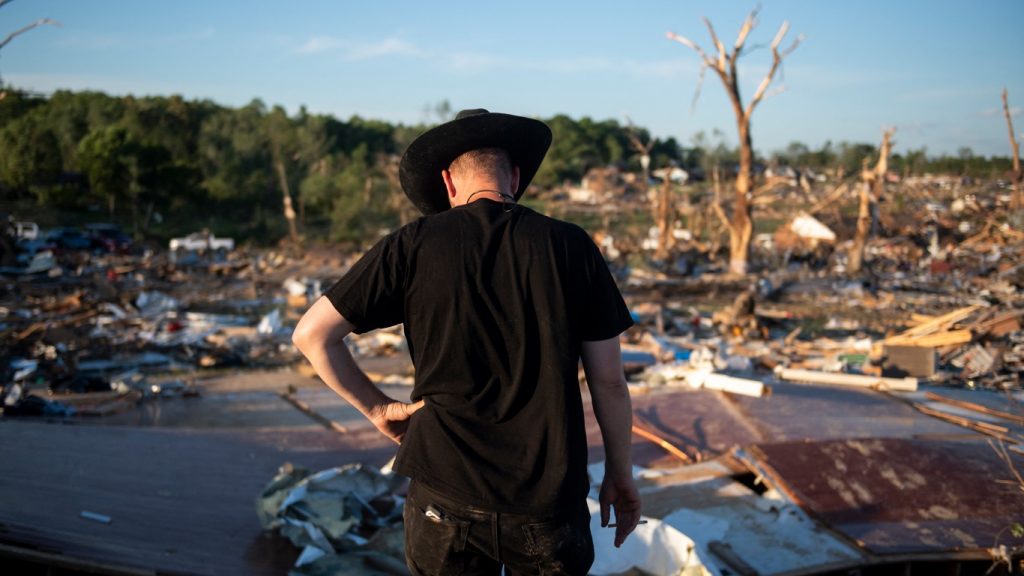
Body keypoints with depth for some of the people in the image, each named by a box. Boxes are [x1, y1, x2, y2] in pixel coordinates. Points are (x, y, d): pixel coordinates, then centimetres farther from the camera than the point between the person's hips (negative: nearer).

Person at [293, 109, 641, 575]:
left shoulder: (413, 245, -3)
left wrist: (378, 408, 7)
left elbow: (311, 334, 0)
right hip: (551, 502, 0)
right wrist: (620, 470, 13)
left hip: (447, 499, 0)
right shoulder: (570, 245, -3)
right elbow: (608, 380, 0)